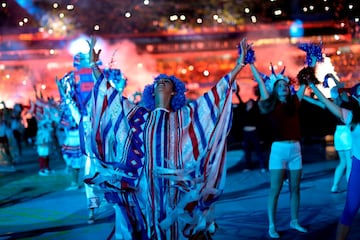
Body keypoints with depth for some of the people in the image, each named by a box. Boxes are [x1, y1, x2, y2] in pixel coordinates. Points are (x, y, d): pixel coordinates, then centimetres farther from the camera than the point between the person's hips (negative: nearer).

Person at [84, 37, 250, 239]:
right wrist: (95, 66, 14)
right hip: (143, 185, 1)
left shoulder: (184, 115, 8)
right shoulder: (138, 114, 12)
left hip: (173, 185, -1)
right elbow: (111, 93, 15)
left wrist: (238, 67, 0)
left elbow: (213, 97, 5)